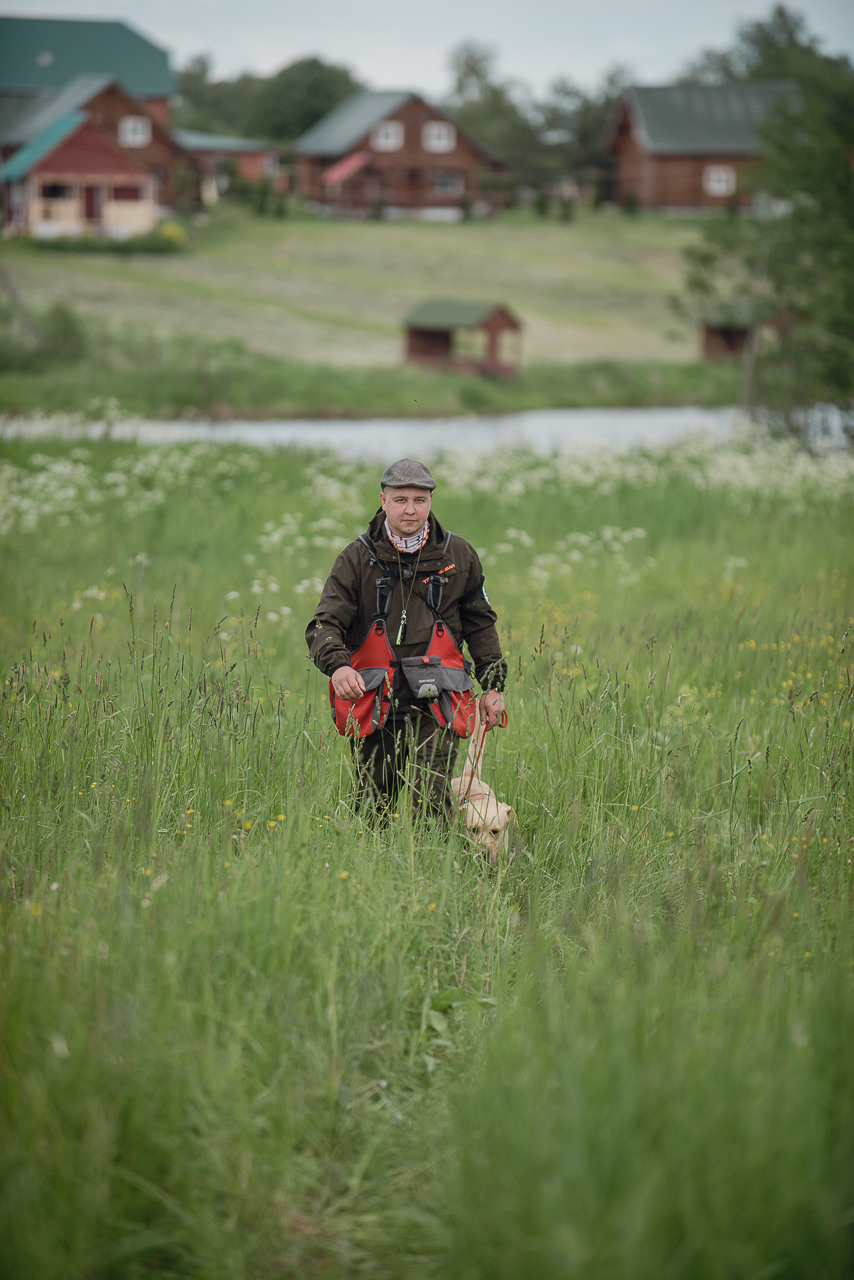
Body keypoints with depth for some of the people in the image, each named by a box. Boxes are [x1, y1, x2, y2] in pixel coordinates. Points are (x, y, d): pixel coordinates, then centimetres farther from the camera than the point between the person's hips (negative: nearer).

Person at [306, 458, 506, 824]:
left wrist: (494, 685, 16)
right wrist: (337, 665, -26)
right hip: (375, 702, 1)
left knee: (431, 803, -13)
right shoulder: (357, 559, 2)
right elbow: (324, 625, -5)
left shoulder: (458, 556, 8)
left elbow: (480, 624, 20)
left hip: (435, 701, 0)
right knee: (370, 808, 3)